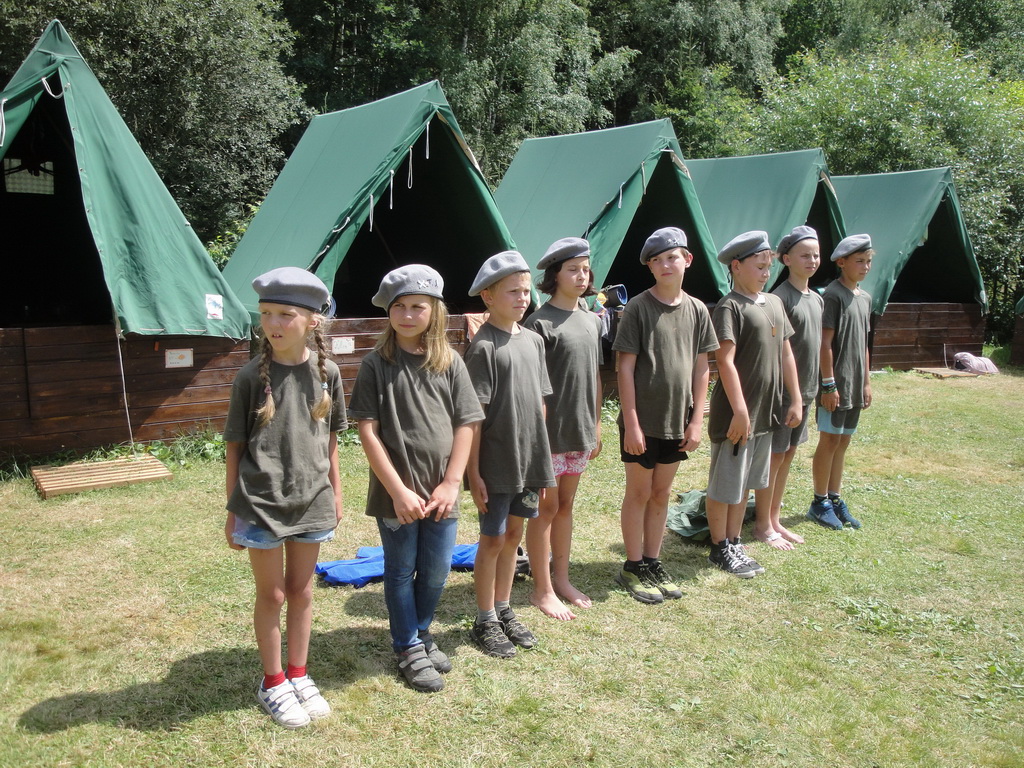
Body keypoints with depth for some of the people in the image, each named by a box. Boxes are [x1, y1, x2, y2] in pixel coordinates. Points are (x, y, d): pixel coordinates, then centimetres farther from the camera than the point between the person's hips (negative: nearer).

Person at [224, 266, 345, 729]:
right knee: (271, 594, 10)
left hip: (311, 502, 3)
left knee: (301, 591, 16)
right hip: (261, 504, -2)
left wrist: (335, 495, 10)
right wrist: (233, 510, -2)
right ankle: (272, 684, 29)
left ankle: (298, 676, 34)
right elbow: (235, 447, -4)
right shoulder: (252, 376, -10)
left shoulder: (326, 373, -2)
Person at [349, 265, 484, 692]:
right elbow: (367, 431, -10)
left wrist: (451, 482, -6)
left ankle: (422, 633, 39)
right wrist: (398, 490, -14)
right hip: (395, 492, -3)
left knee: (436, 572, 15)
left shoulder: (450, 363, 1)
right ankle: (409, 649, 29)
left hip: (440, 492, 3)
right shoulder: (376, 364, -7)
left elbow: (465, 425, 1)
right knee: (401, 571, 12)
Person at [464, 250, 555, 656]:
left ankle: (504, 611, 32)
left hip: (528, 460, 6)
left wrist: (542, 458, 12)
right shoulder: (483, 346, -13)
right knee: (492, 540, 6)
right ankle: (485, 621, 23)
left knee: (513, 535, 17)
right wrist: (474, 473, -15)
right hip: (496, 464, -6)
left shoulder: (533, 340, 8)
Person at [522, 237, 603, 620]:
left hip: (580, 431, 7)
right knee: (547, 507, 3)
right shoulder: (540, 323, -12)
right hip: (549, 432, -7)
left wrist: (596, 424, 15)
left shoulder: (592, 320, 9)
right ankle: (542, 590, 15)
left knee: (566, 505, 16)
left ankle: (561, 579, 29)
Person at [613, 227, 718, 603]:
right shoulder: (638, 308, -9)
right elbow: (625, 367, -11)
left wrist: (696, 420, 2)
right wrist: (631, 422, -14)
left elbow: (701, 367, 6)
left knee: (661, 494, 15)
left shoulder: (697, 310, 4)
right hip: (642, 420, -4)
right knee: (639, 492, 7)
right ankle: (633, 567, 21)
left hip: (677, 420, 4)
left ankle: (653, 563, 28)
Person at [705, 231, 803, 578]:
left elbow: (785, 354, 15)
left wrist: (795, 400, 13)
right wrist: (740, 411, -23)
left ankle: (734, 543, 29)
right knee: (725, 484, 4)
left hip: (766, 412, 8)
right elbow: (725, 360, -20)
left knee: (748, 482, 17)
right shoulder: (729, 307, -13)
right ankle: (720, 548, 19)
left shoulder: (774, 303, 11)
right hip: (736, 415, -8)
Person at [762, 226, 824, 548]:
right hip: (782, 392, -8)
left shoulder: (817, 298, 11)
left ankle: (775, 520, 26)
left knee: (789, 455, 14)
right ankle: (763, 525, 14)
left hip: (806, 391, 8)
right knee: (774, 457, 1)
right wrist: (786, 393, -18)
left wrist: (812, 389, 15)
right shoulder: (781, 298, -15)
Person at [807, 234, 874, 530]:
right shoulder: (833, 294, -11)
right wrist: (829, 384, -16)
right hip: (836, 383, -7)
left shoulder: (865, 297, 13)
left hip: (855, 386, 8)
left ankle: (835, 499, 21)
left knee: (843, 441, 12)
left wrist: (867, 382, 15)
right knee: (830, 440, -1)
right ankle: (820, 503, 10)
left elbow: (864, 344, 17)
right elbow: (825, 342, -14)